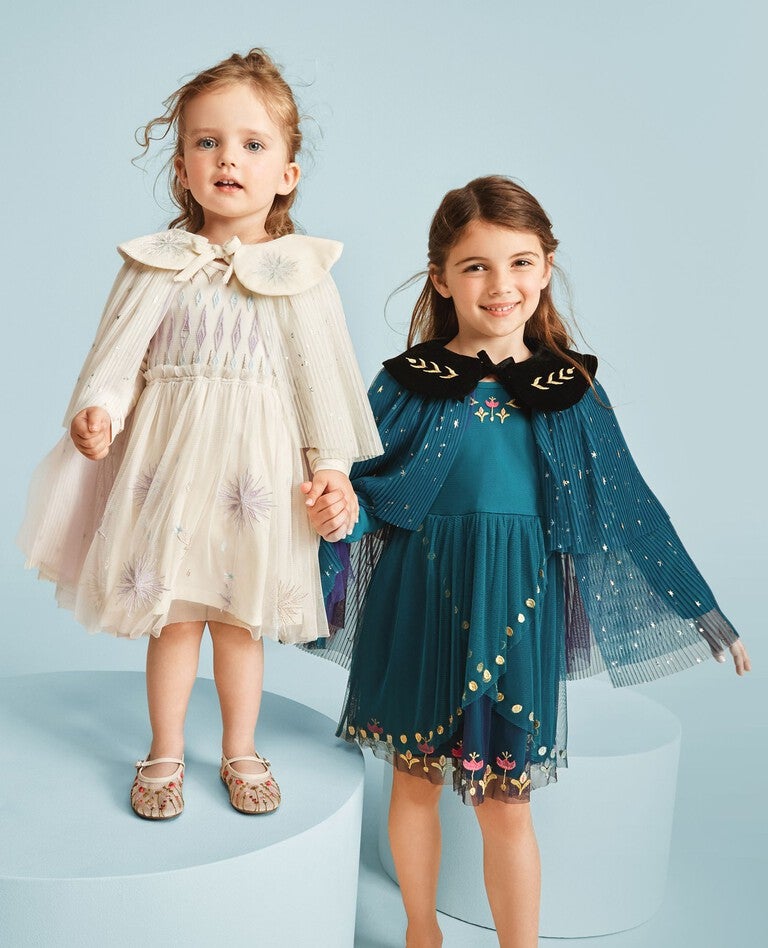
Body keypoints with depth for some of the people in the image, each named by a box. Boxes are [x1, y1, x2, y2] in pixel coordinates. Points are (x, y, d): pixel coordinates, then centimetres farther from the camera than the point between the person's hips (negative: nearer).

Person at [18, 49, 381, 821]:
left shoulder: (299, 271, -1)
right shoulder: (158, 264, 0)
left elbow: (324, 372, 0)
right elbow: (119, 348, -3)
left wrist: (332, 463, -2)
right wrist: (98, 409, -21)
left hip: (257, 462, 0)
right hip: (171, 453, 1)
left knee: (241, 617, 11)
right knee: (173, 615, 10)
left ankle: (240, 752, 31)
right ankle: (165, 754, 29)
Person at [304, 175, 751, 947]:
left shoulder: (570, 392, -1)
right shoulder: (407, 384, -4)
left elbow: (631, 509, 4)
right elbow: (365, 489, 0)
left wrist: (701, 612, 7)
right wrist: (338, 512, -25)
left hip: (517, 617, 0)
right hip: (421, 608, 1)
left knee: (505, 802, 7)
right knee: (415, 777, 16)